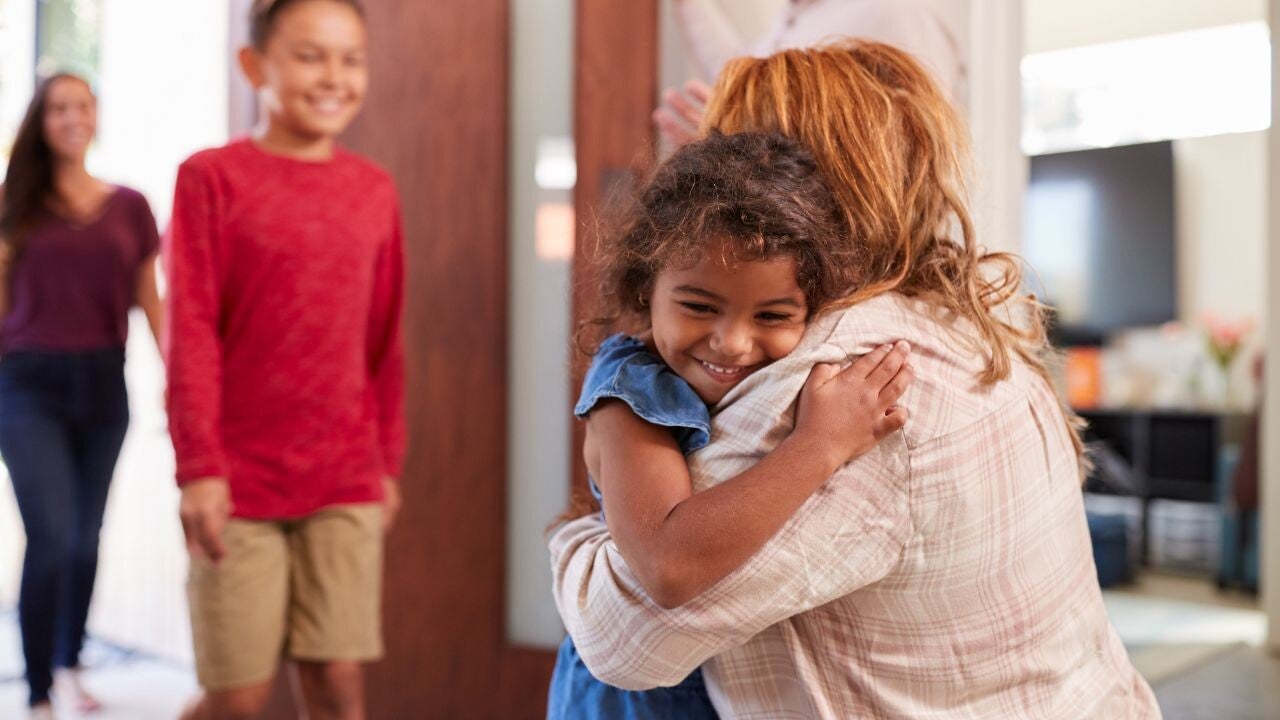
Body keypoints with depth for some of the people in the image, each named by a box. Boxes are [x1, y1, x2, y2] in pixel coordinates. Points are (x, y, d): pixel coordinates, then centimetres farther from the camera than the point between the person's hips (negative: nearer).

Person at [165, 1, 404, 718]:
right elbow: (190, 332, -7)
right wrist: (199, 467, -11)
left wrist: (389, 462, 13)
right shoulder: (213, 177, -3)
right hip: (240, 482, -3)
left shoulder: (374, 189, 8)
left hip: (347, 483, 3)